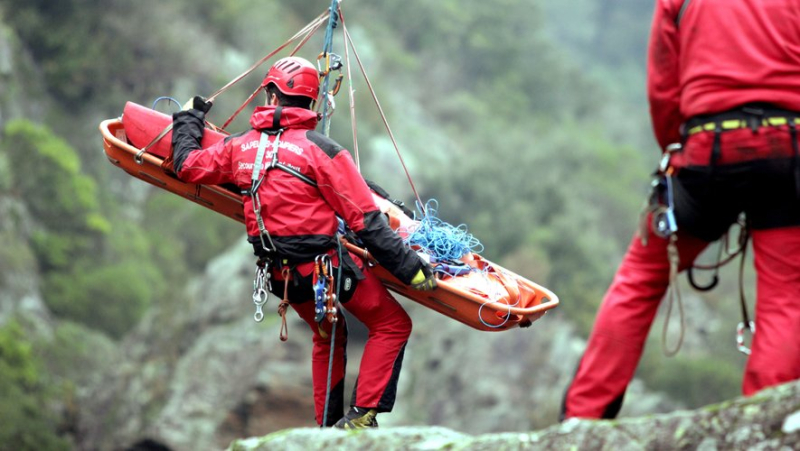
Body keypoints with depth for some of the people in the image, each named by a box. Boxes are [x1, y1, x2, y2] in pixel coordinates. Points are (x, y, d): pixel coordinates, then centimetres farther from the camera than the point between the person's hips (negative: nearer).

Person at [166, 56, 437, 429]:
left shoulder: (241, 146, 0)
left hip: (282, 272, 6)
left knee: (328, 336, 28)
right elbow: (364, 220, -17)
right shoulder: (320, 149, -15)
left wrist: (189, 118, 33)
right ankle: (360, 417, -1)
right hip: (326, 265, -6)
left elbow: (185, 165, 15)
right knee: (393, 325, 8)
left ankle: (328, 427, 29)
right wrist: (409, 267, -12)